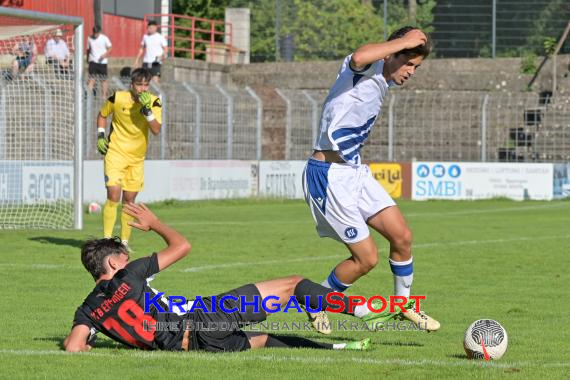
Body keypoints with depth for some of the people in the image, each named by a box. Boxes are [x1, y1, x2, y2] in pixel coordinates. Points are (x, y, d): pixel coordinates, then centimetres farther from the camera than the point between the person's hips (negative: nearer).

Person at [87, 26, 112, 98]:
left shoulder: (104, 38, -4)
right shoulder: (90, 38, 3)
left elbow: (110, 48, -1)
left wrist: (105, 55, -16)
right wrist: (88, 58, 17)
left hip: (102, 62, -1)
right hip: (93, 61, 1)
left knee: (104, 79, 5)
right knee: (92, 78, -10)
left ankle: (104, 95, 13)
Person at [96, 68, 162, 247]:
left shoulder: (154, 102, -8)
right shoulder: (117, 98, -10)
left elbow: (157, 130, -19)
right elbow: (102, 115, 10)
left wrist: (147, 110, -30)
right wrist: (100, 135, -2)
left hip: (137, 158, 2)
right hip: (115, 152, -2)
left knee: (129, 200, 7)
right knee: (113, 196, -15)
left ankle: (124, 241, 19)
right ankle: (107, 240, -11)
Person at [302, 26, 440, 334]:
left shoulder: (383, 82, 12)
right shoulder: (367, 69, -15)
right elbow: (358, 58, -42)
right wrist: (404, 41, -32)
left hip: (354, 171, 9)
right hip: (329, 175, -9)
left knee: (402, 236, 3)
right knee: (367, 257, -5)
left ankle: (404, 304, 24)